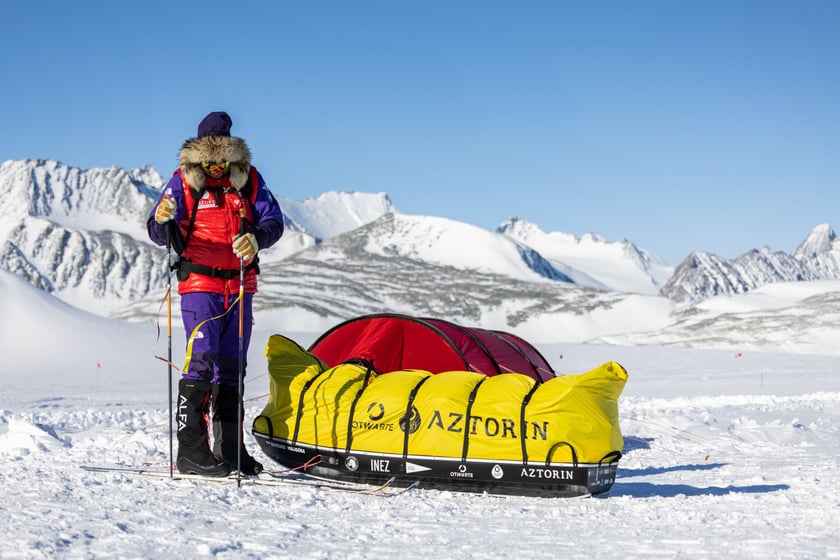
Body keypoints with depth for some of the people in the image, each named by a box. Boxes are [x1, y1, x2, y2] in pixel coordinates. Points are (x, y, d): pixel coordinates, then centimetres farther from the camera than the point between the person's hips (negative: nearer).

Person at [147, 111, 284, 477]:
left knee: (232, 365, 9)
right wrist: (162, 220, -33)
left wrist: (256, 238, -22)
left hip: (241, 284, 4)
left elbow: (273, 220, 0)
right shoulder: (184, 180, -3)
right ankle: (191, 450, -13)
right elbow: (159, 235, -9)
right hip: (200, 283, -4)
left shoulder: (248, 179, 5)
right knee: (202, 359, -15)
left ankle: (229, 449, 16)